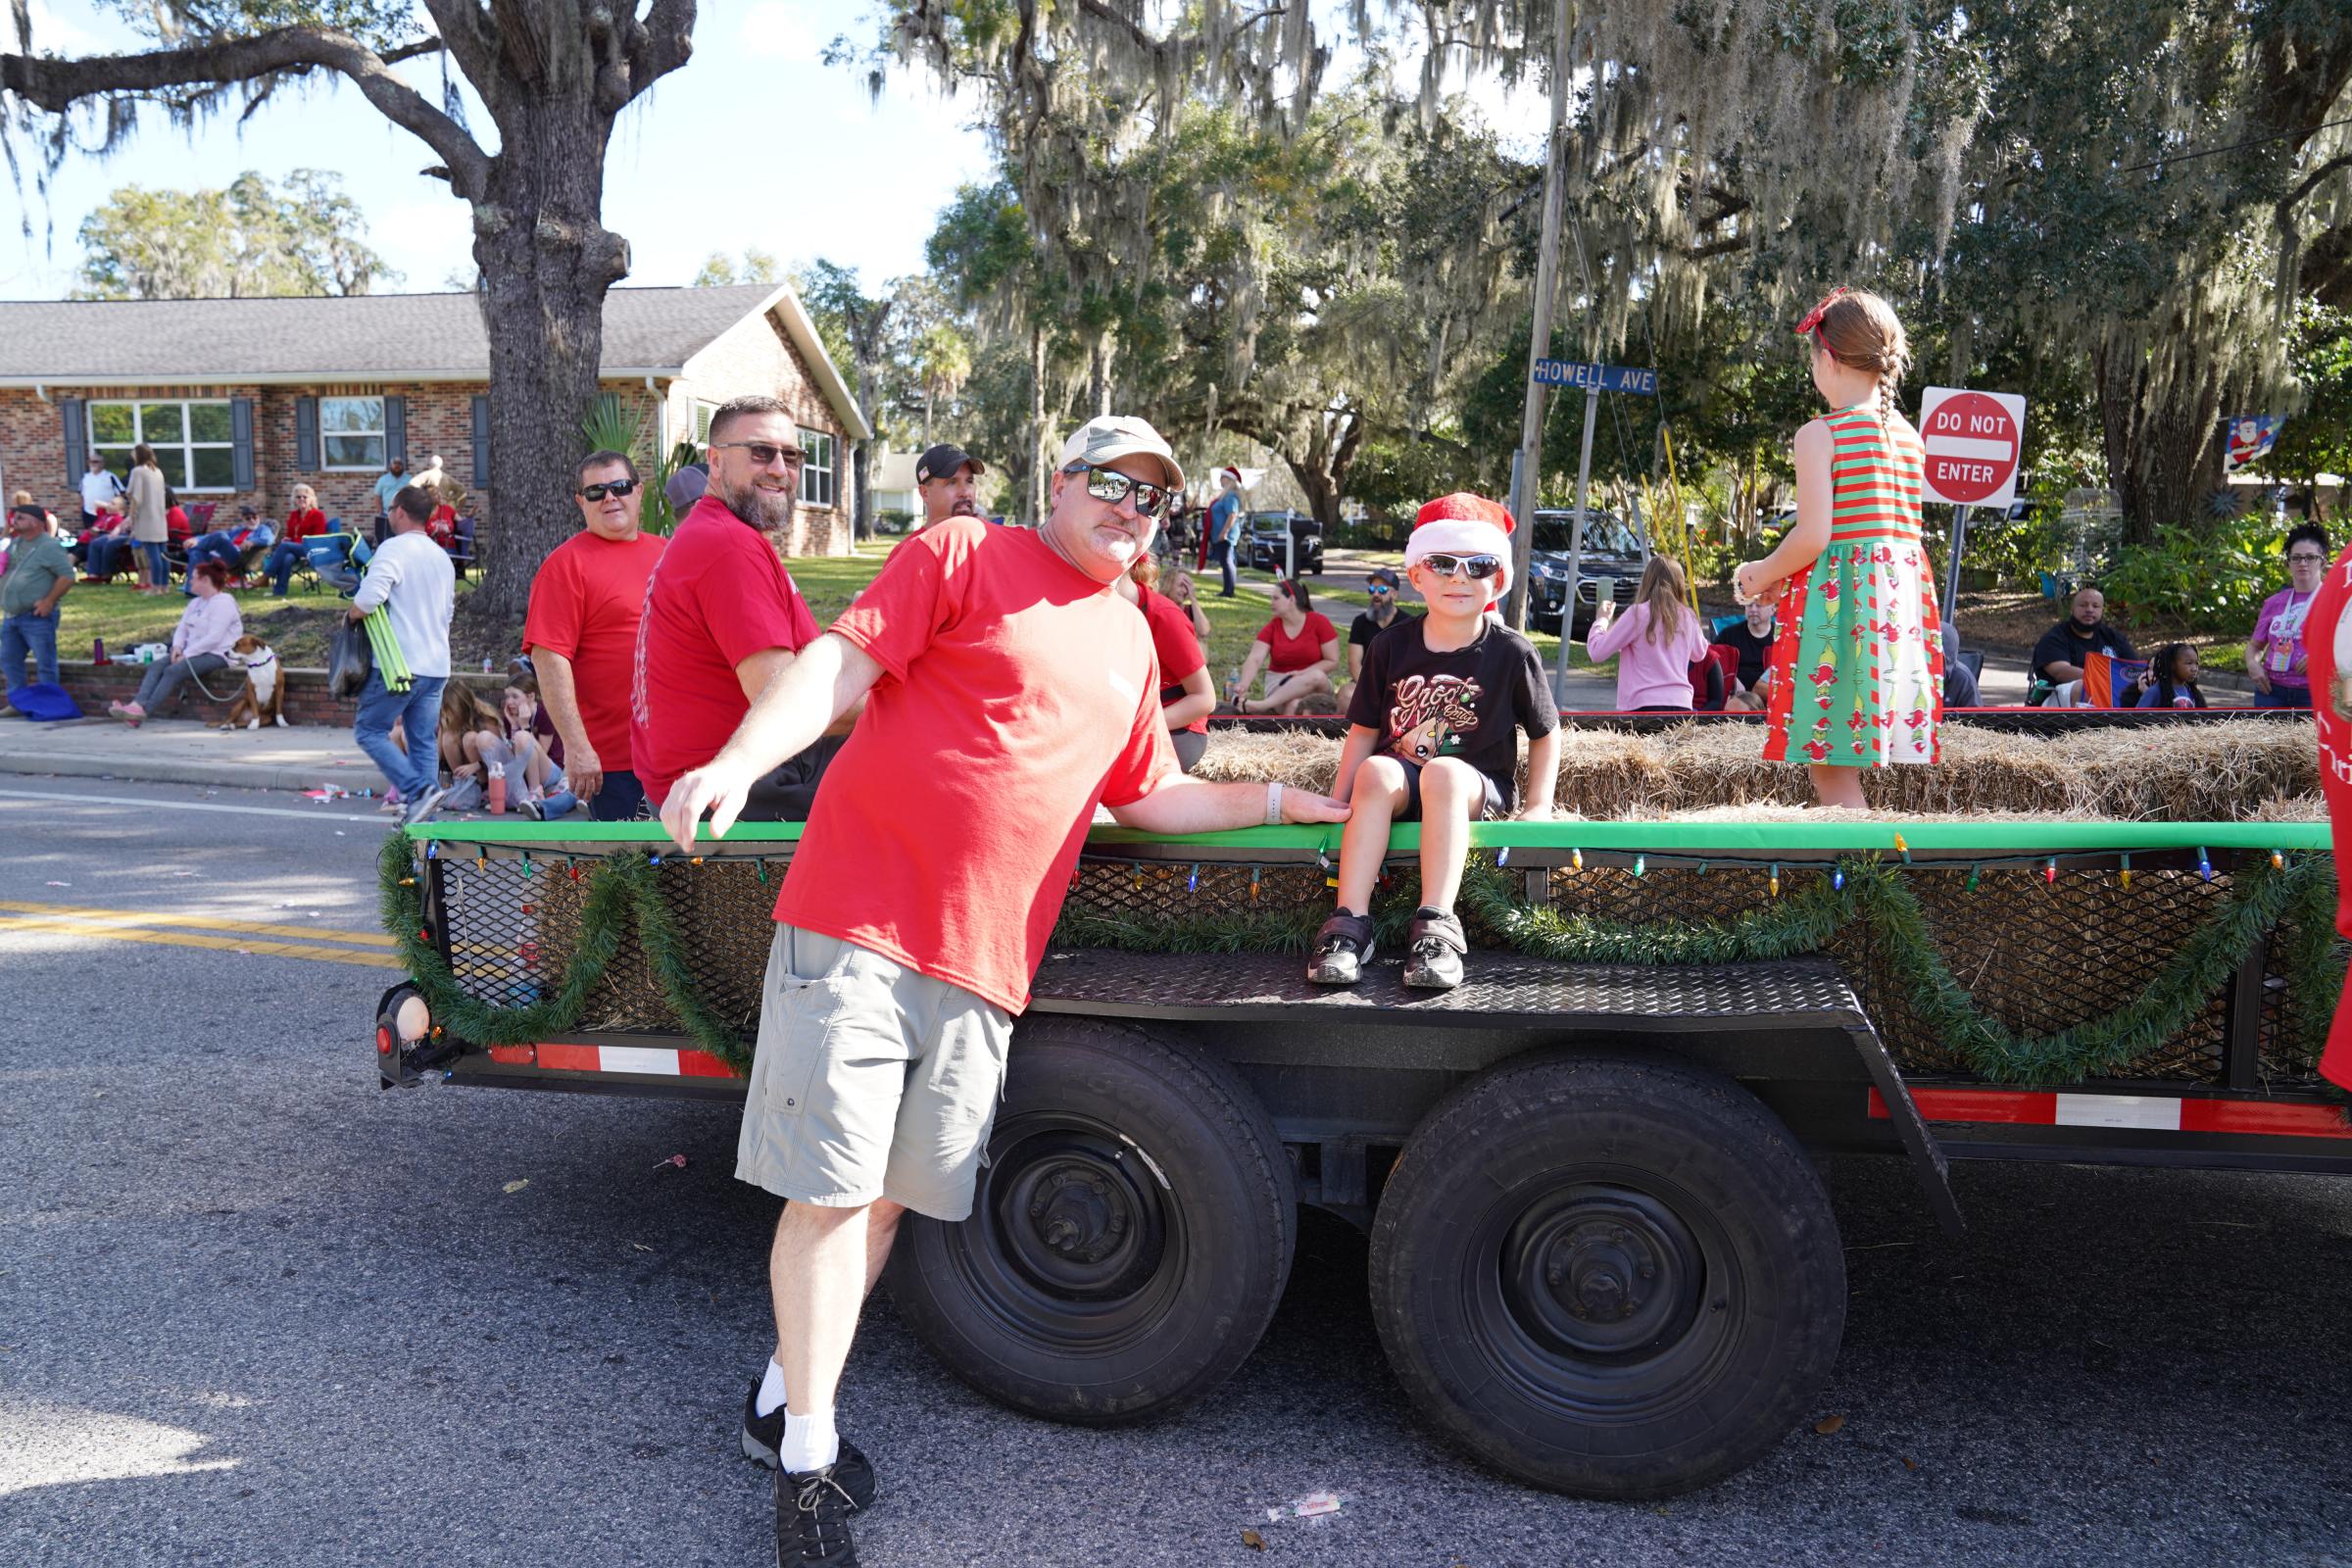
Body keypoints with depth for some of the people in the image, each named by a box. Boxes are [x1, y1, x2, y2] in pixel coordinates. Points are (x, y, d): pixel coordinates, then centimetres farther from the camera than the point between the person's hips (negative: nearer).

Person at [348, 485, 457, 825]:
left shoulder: (394, 549, -10)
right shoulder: (442, 556, 16)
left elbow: (369, 597, -23)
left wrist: (350, 615, -4)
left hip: (400, 665, -7)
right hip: (437, 666, 8)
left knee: (369, 730, 2)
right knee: (423, 742, 10)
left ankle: (419, 790, -13)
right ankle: (422, 818, 9)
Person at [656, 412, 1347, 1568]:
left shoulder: (1131, 642, 20)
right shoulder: (965, 556, 1)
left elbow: (1149, 797, 28)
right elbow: (841, 663, -9)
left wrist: (1284, 802, 22)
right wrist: (738, 761, -24)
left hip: (979, 962, 6)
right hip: (860, 918, -6)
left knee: (888, 1195, 11)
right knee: (827, 1191, -2)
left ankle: (785, 1397, 31)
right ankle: (806, 1451, 14)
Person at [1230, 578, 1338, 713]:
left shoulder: (1319, 622, -6)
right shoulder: (1271, 628, 0)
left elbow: (1332, 661, -5)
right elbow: (1255, 659, -13)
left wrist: (1302, 674, -17)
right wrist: (1244, 684, -33)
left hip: (1315, 684, 0)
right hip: (1280, 683, 0)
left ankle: (1258, 705, -42)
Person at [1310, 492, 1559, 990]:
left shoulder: (1512, 653, -1)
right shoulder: (1391, 648, 3)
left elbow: (1545, 734, 9)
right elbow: (1365, 730, 8)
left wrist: (1538, 806, 0)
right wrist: (1338, 800, 1)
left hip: (1478, 787, -2)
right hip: (1401, 774, 2)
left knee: (1442, 773, -36)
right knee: (1375, 771, -32)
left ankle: (1436, 927, -39)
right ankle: (1350, 922, -35)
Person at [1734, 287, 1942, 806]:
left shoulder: (1820, 433, -8)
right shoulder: (1909, 437, 13)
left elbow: (1813, 536, -16)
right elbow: (1889, 531, 16)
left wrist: (1763, 574, 4)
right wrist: (1784, 575, 19)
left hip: (1836, 596, -7)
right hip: (1904, 591, 7)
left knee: (1829, 764, -2)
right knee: (1843, 763, 13)